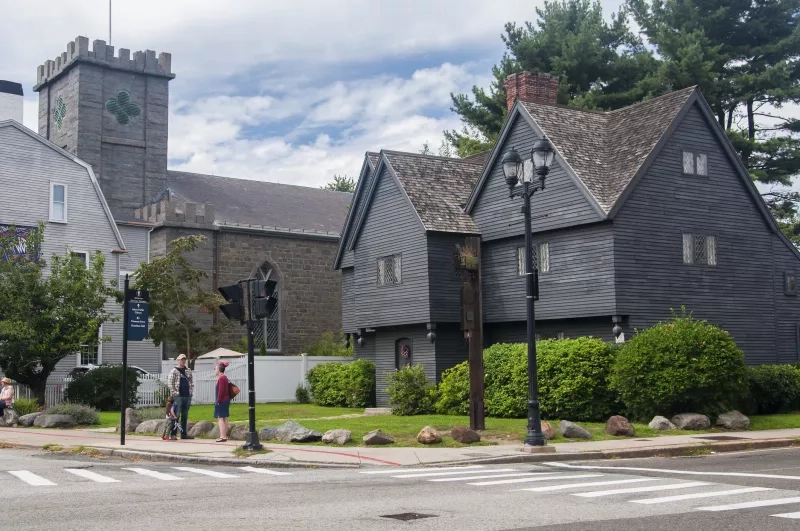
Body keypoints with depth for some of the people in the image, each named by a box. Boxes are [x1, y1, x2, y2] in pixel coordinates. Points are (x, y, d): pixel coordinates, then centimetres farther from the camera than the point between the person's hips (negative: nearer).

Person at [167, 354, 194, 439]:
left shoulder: (188, 371, 14)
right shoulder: (174, 371, -3)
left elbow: (191, 381, 18)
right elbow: (169, 382, -7)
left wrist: (191, 391, 7)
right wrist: (173, 392, -14)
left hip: (187, 396, 6)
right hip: (178, 396, -6)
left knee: (185, 415, 10)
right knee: (176, 415, -6)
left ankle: (183, 433, 16)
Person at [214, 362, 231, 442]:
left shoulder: (221, 378, -17)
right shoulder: (225, 378, 14)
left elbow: (221, 391, -22)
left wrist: (218, 401, -17)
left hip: (222, 401, -10)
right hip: (226, 400, 10)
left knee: (220, 418, -9)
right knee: (224, 418, 14)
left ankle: (223, 436, -12)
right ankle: (225, 435, 20)